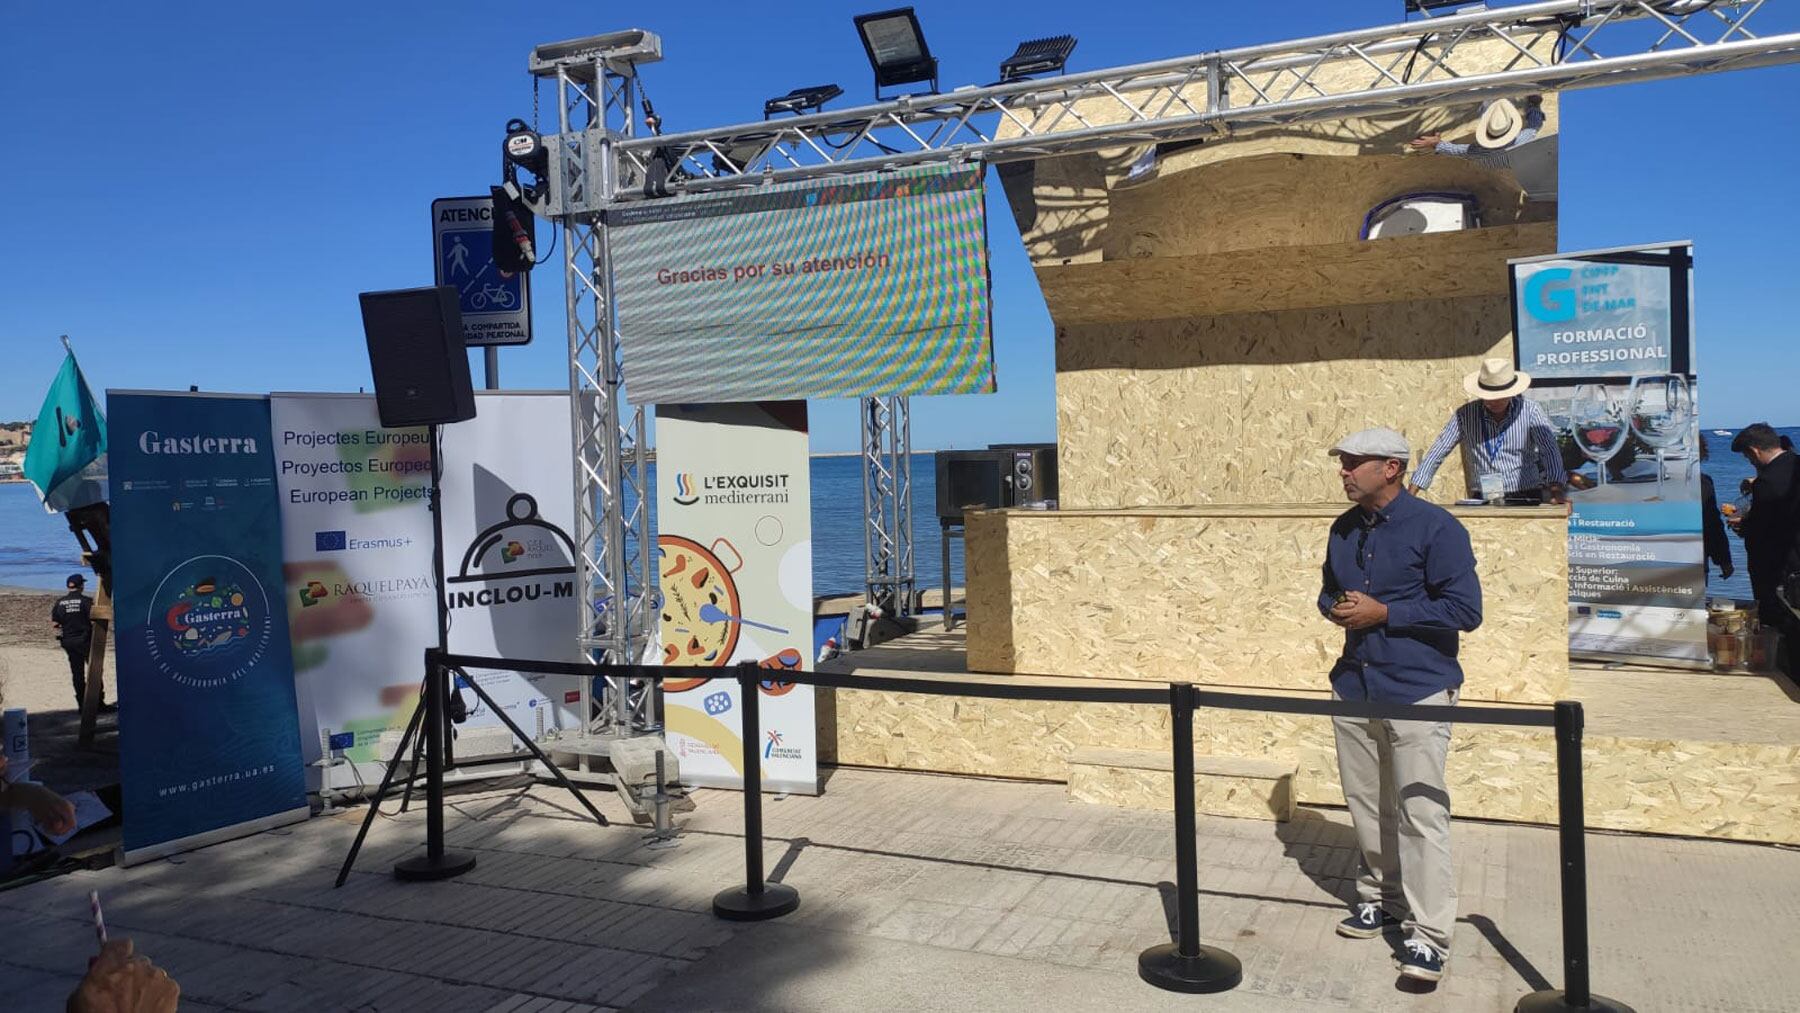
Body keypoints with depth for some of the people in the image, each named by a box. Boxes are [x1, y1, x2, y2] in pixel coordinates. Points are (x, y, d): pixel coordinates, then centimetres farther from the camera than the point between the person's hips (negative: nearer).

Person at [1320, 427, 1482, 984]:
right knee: (1367, 805, 14)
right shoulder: (1343, 529, 10)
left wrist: (1383, 613, -18)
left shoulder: (1435, 527, -11)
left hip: (1418, 688, -6)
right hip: (1354, 683, 7)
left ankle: (1428, 936, 0)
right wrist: (1335, 609, -1)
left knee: (1421, 813, -6)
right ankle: (1379, 898, 30)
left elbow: (1466, 610, -15)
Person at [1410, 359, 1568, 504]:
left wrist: (1556, 490, -26)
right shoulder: (1465, 415, 2)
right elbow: (1437, 453, 2)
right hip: (1483, 501, 1)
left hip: (1525, 499, -1)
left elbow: (1550, 450, -9)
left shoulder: (1530, 411, 0)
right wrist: (1409, 495, -7)